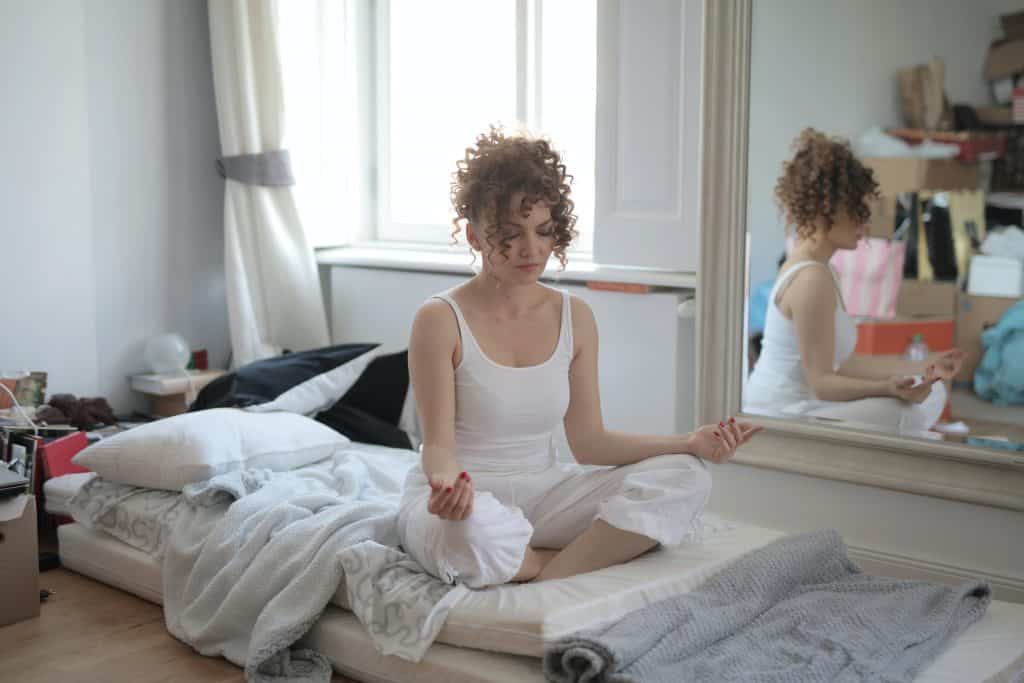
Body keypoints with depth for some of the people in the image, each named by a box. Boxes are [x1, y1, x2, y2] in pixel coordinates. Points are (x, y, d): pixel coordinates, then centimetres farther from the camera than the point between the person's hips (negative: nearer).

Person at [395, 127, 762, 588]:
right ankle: (595, 557, -11)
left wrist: (692, 443, -10)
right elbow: (438, 444, -13)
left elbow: (588, 440, 3)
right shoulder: (440, 320, -11)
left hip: (540, 494, 5)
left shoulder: (575, 317, 3)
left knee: (684, 477, -16)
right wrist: (445, 481, -38)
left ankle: (552, 577, -21)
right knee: (476, 529, -42)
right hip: (461, 499, -4)